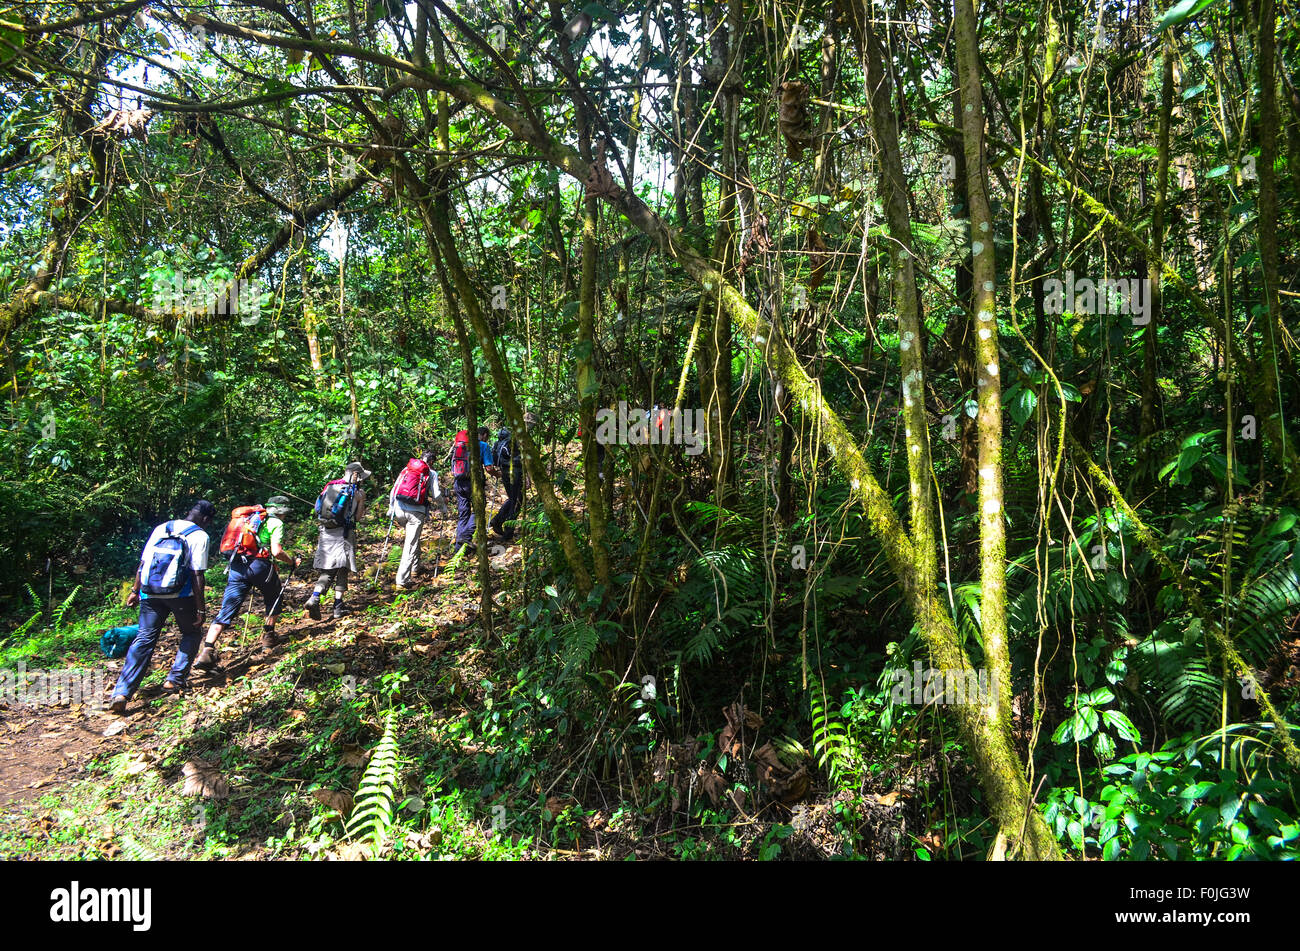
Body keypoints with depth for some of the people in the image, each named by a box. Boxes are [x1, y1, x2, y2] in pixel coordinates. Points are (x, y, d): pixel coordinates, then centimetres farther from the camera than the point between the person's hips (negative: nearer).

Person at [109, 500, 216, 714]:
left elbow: (143, 563, 12)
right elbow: (197, 576, -9)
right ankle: (175, 680, 13)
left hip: (150, 593, 4)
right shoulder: (199, 536, -5)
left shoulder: (161, 528, 12)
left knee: (145, 638, 5)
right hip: (180, 595, -4)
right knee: (192, 633, 19)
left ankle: (121, 693, -6)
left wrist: (135, 590, 21)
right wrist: (201, 609, -6)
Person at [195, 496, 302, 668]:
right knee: (275, 597, 25)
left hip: (236, 566, 5)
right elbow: (277, 552, -6)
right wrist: (293, 562, 11)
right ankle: (268, 635, 26)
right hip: (259, 565, -5)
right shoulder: (276, 523, 7)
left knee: (226, 611, -1)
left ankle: (207, 651, -15)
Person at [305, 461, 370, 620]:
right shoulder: (359, 493, -1)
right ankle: (338, 608, 3)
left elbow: (319, 508, 13)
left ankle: (314, 598, -13)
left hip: (325, 532, 4)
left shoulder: (330, 486, 11)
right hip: (344, 534, -4)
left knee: (326, 571, 9)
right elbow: (358, 517, 2)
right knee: (342, 570, 5)